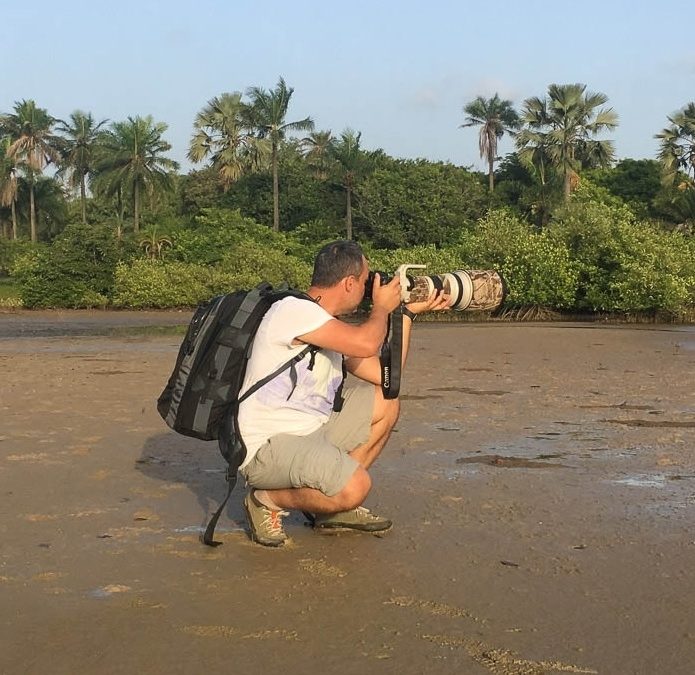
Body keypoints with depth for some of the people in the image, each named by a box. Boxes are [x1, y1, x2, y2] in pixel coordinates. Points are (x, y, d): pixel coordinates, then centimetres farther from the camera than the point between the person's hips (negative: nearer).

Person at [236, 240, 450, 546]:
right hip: (266, 447, -10)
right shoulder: (293, 310, -18)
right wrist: (382, 307, -8)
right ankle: (266, 500, -2)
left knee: (386, 403, 12)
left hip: (310, 432, 10)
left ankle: (333, 503, 14)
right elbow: (366, 343, -29)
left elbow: (385, 374, 12)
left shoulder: (333, 327, 13)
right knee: (354, 487, -30)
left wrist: (407, 311, 13)